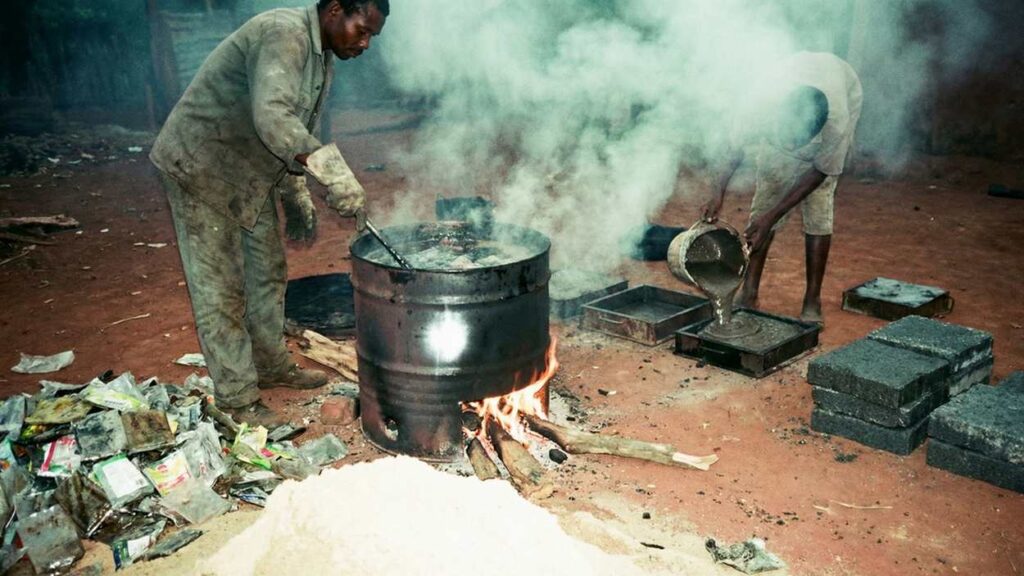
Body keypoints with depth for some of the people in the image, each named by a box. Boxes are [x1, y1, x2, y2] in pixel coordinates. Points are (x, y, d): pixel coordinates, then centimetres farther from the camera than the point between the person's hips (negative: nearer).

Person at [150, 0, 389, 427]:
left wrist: (298, 200, 16)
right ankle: (237, 399, 7)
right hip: (199, 167, -10)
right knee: (220, 289, -4)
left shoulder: (322, 58, 8)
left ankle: (272, 367, 32)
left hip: (249, 174, 10)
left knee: (267, 274, 16)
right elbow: (272, 118, -41)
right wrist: (330, 169, -50)